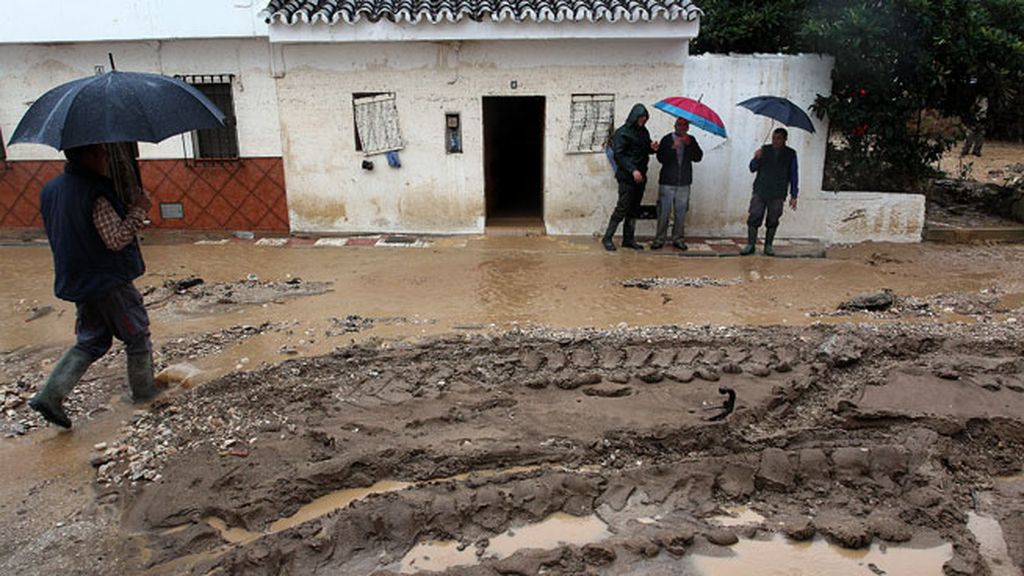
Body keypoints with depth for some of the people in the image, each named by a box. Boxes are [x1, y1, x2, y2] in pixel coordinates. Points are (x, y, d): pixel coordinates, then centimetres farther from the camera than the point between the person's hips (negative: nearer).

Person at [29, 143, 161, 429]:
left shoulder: (49, 189, 5)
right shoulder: (96, 193, -23)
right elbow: (116, 239, -24)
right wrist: (138, 210, -17)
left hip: (77, 282, 8)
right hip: (110, 282, -8)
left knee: (90, 341, 18)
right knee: (137, 336, 12)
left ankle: (50, 395, 7)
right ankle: (143, 389, 26)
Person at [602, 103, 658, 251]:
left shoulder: (643, 132, 15)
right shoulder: (623, 133, -9)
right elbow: (618, 155, -15)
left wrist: (652, 148, 0)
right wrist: (633, 170, -23)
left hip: (640, 176, 8)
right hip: (627, 177, -8)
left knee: (634, 209, 10)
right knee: (622, 208, -8)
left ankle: (628, 239, 17)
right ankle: (607, 238, 1)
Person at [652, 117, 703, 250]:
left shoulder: (691, 140, 10)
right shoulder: (667, 139, 2)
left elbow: (698, 157, -2)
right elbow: (661, 158, -9)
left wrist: (689, 144, -13)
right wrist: (673, 147, -21)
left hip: (684, 183, 3)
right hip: (667, 182, -2)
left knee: (681, 212, 5)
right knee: (664, 212, -3)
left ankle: (677, 238, 15)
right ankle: (659, 239, 6)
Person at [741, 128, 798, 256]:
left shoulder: (790, 154, 5)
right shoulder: (765, 149, 6)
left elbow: (793, 176, 8)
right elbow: (753, 169, 6)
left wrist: (793, 195, 4)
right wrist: (756, 159, -16)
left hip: (777, 195, 0)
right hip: (760, 191, 0)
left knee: (773, 220, 3)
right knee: (754, 218, -5)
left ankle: (768, 246, 15)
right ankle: (750, 245, 2)